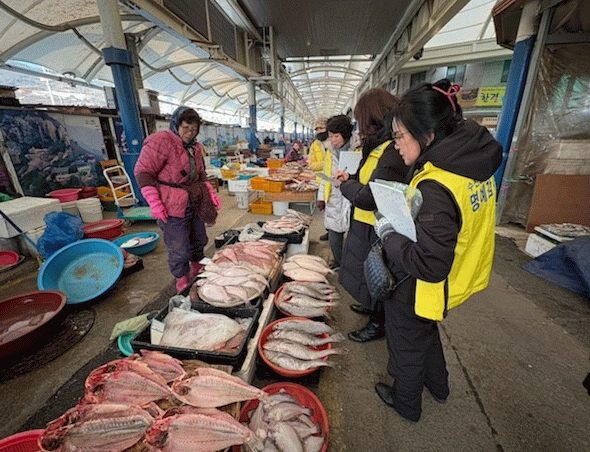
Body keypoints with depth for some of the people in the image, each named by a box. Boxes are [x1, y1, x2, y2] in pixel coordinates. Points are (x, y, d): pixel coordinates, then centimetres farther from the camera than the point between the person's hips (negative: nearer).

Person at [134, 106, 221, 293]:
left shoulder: (194, 147, 13)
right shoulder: (160, 141, -11)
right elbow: (143, 172, -13)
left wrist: (211, 193, 10)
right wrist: (154, 203, -18)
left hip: (195, 203, 8)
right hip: (172, 208, -7)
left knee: (199, 239, 19)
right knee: (178, 248, 0)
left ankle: (196, 266, 42)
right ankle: (182, 279, 21)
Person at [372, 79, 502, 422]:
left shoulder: (436, 188, -34)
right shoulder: (475, 165, -5)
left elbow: (429, 265, -33)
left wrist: (388, 234, -20)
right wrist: (403, 218, -1)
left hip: (416, 291, -8)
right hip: (455, 277, 9)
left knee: (407, 347, 20)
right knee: (427, 332, 34)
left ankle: (406, 403, 49)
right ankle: (438, 385, 60)